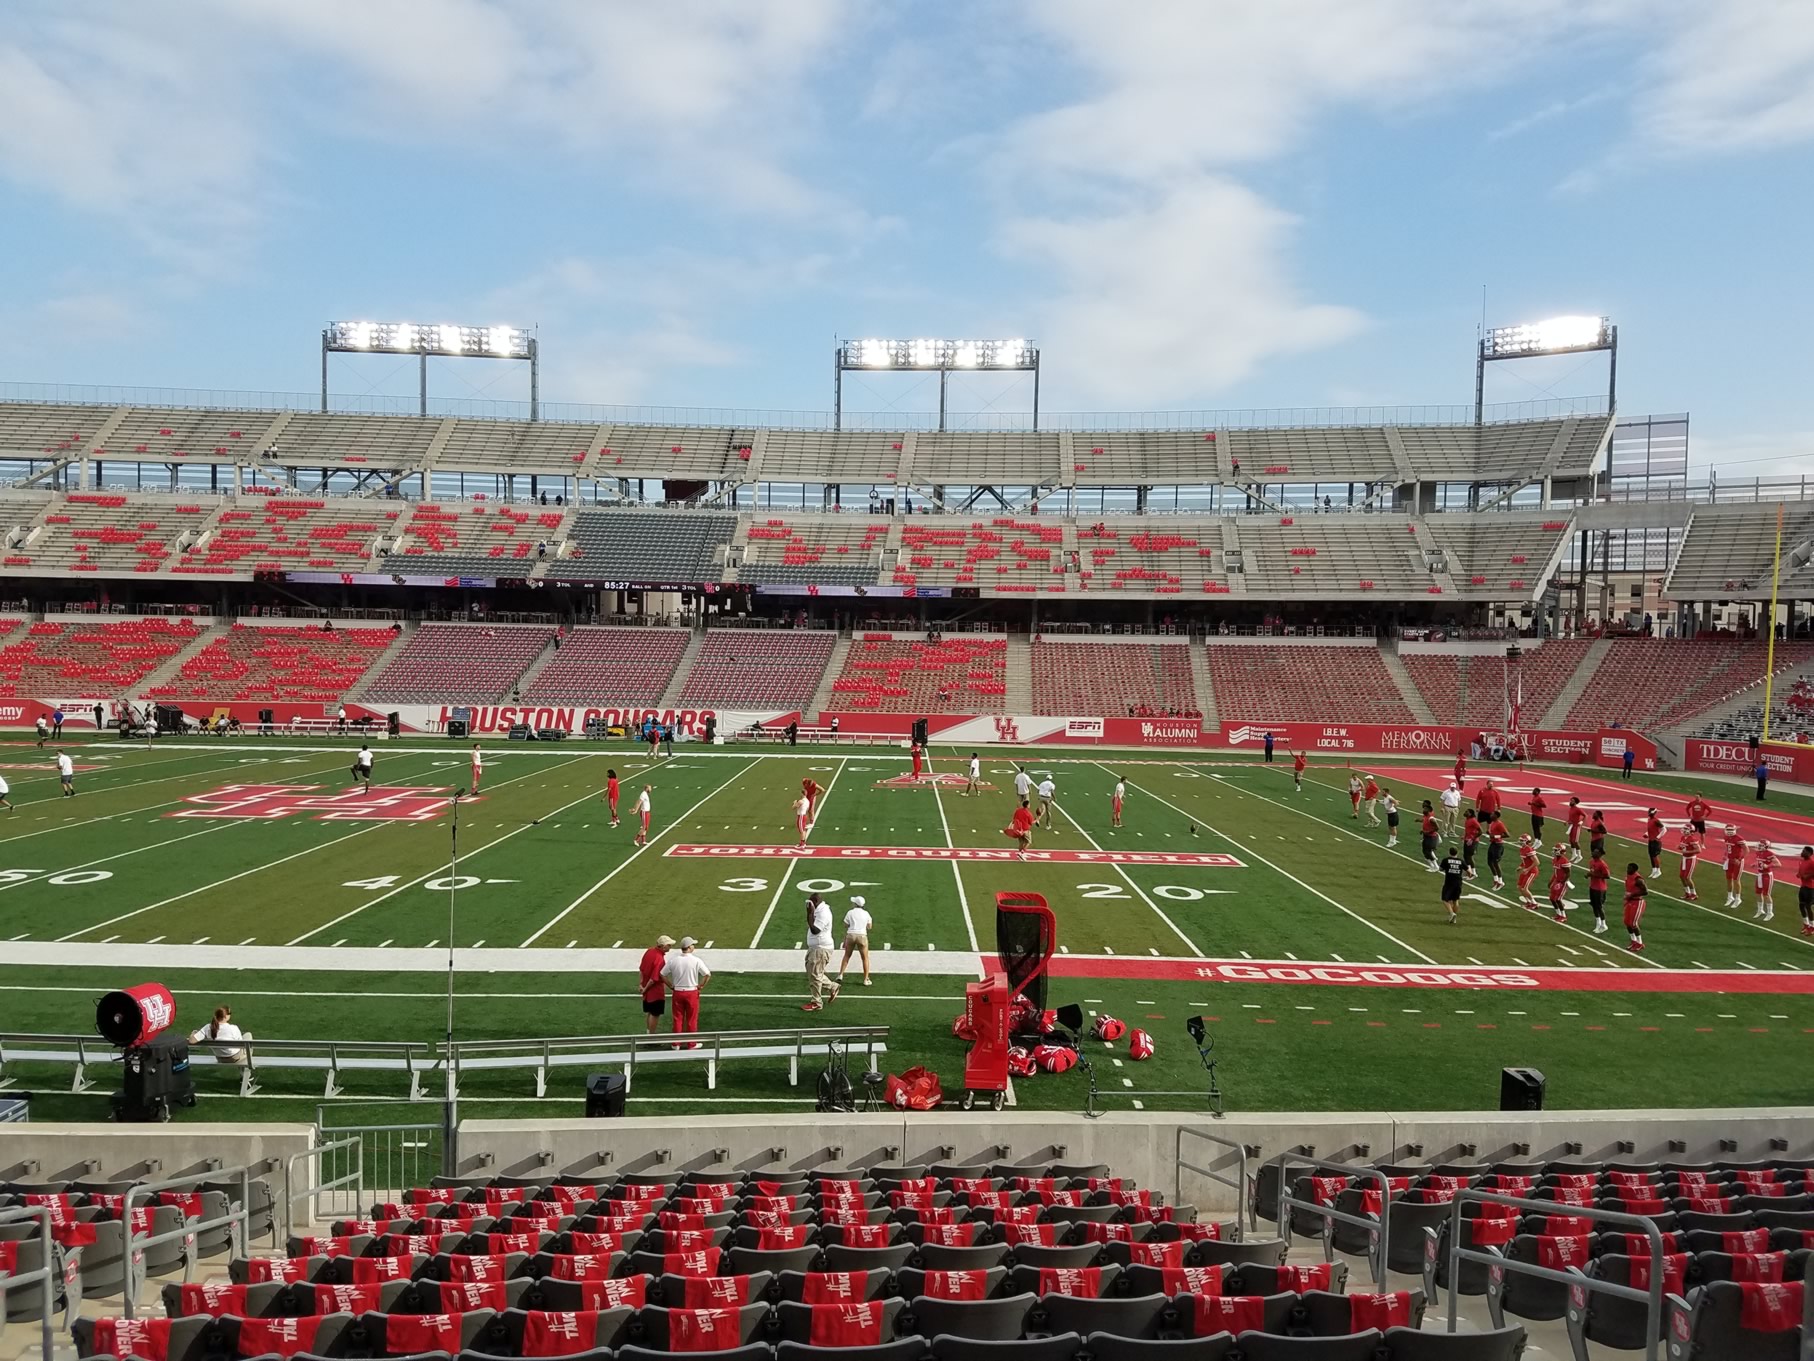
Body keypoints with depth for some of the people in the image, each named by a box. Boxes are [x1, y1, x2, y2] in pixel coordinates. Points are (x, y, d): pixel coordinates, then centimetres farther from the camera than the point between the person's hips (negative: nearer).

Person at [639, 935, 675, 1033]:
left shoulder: (649, 951, -3)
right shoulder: (660, 959, -28)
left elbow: (641, 969, 6)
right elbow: (654, 978, -26)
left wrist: (641, 984, 11)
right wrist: (645, 988, -11)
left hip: (647, 990, 8)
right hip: (656, 991, -8)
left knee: (648, 1012, 21)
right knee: (655, 1014, 6)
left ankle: (648, 1032, 35)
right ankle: (651, 1035, 16)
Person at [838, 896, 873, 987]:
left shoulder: (850, 913, 1)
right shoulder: (866, 913, 3)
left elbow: (846, 927, 3)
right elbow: (869, 927, 12)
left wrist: (844, 940, 10)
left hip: (851, 935, 0)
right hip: (862, 936, 0)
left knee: (846, 956, 17)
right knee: (865, 958, 10)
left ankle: (840, 975, 11)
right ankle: (866, 979, 10)